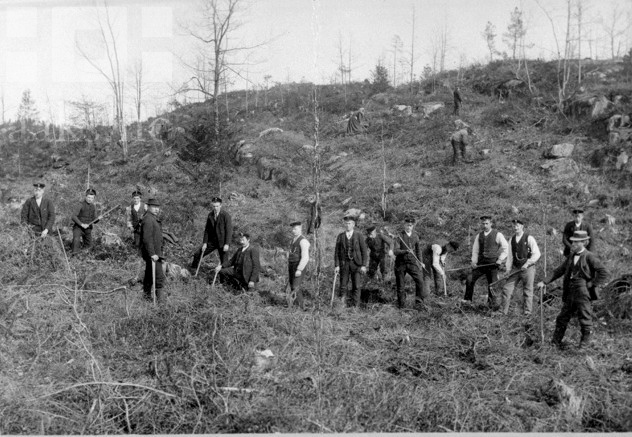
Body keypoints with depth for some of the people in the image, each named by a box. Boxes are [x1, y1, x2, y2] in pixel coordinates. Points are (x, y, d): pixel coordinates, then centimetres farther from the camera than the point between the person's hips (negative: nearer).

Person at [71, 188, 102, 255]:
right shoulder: (81, 205, -11)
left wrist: (98, 218, -15)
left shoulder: (93, 207, 6)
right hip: (78, 227, -5)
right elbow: (73, 217, -18)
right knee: (76, 240, -33)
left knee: (88, 246, 14)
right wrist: (82, 224, -27)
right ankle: (75, 254, -22)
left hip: (88, 229, 5)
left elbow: (94, 221, 8)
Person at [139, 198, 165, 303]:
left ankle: (147, 295, 27)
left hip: (155, 252, 11)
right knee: (159, 276, -9)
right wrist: (152, 254, -26)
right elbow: (147, 239, -24)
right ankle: (160, 298, -6)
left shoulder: (154, 219, 15)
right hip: (152, 252, -11)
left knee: (149, 274, 17)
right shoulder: (148, 220, -19)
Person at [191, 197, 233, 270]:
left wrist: (227, 244, -20)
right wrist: (205, 242, 0)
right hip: (211, 241, 5)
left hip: (222, 242, -5)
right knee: (197, 255, 3)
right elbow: (207, 229, 7)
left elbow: (229, 230, -14)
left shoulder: (226, 215, -12)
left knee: (224, 262, -4)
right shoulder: (210, 215, 4)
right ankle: (193, 269, 22)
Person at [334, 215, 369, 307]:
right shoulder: (340, 236, 6)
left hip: (356, 263, -1)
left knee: (356, 287, -1)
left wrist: (364, 265, -7)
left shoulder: (358, 236, 1)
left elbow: (364, 251, 0)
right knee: (343, 286, -1)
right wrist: (336, 265, -3)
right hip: (344, 263, 1)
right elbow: (337, 252, 5)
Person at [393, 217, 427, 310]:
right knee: (400, 284, 4)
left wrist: (420, 261, 21)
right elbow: (395, 251, -14)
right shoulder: (399, 235, -7)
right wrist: (406, 251, -30)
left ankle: (419, 303, -2)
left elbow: (418, 248, 21)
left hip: (412, 262, 3)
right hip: (401, 263, -3)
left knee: (420, 280, -12)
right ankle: (401, 303, 22)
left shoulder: (415, 235, 6)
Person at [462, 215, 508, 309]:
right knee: (470, 279, -7)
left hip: (493, 263, -3)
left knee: (492, 284, 1)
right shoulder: (479, 235, 11)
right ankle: (467, 298, 7)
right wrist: (474, 261, 1)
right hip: (480, 263, 3)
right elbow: (475, 250, 14)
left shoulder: (497, 235, -1)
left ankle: (492, 304, 15)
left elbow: (505, 248, 2)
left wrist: (500, 259, -7)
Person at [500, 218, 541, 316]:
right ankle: (503, 311, 7)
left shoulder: (529, 238, -5)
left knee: (527, 291, 2)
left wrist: (527, 263, -17)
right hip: (515, 268, 4)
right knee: (506, 289, 0)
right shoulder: (511, 239, 9)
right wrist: (508, 270, 5)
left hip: (528, 268, -4)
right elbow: (510, 256, 11)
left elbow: (537, 254, -8)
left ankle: (527, 313, 12)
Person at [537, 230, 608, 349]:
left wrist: (593, 285, -10)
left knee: (585, 317, 2)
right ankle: (556, 339, 24)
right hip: (570, 292, 6)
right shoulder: (571, 256, 11)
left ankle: (585, 342, 17)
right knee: (564, 316, 13)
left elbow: (603, 273, -11)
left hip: (583, 292, -6)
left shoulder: (590, 257, -9)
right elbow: (560, 271, 14)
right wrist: (545, 282, 8)